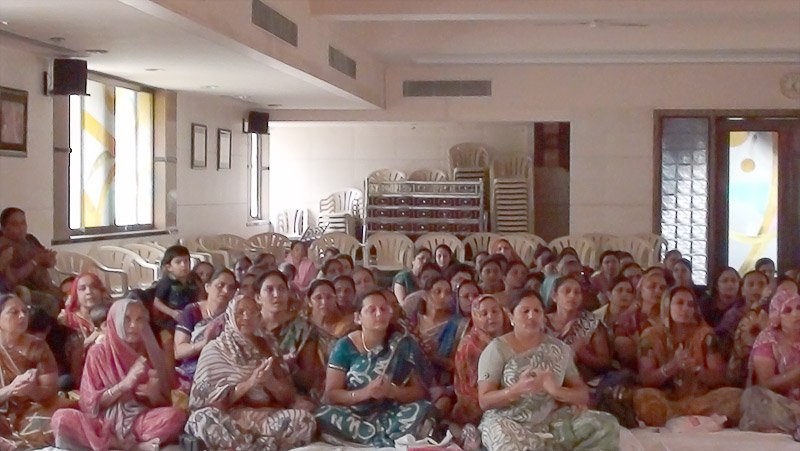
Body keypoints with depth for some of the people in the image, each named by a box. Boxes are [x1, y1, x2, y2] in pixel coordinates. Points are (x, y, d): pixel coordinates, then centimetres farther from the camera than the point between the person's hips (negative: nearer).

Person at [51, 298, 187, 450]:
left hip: (140, 421, 1)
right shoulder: (99, 352, 2)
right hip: (104, 422, 0)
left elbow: (164, 404, 9)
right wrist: (125, 384, -15)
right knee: (61, 418, -30)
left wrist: (154, 394, -15)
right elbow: (89, 402, -3)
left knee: (176, 416, -29)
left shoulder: (151, 353, 7)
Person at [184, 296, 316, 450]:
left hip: (266, 416, 3)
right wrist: (249, 383, -18)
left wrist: (270, 382, -12)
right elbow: (211, 399, -6)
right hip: (227, 418, -3)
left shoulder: (267, 349, 15)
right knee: (203, 420, -36)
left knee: (304, 420, -27)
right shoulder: (214, 349, 5)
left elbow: (289, 398, 9)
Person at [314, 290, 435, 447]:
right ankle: (389, 439, -28)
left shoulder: (404, 345, 2)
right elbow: (330, 395, -5)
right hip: (354, 415, 0)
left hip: (391, 415, 0)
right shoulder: (345, 347, -2)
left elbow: (419, 391, 1)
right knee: (323, 416, -31)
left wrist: (392, 392, -20)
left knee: (424, 409, -26)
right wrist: (365, 392, -22)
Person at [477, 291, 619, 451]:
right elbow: (484, 401, -7)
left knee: (606, 424, -14)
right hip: (508, 422, -5)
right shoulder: (497, 349, -3)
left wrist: (555, 389, -17)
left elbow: (583, 395, 5)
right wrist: (517, 389, -25)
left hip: (552, 420, 5)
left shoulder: (559, 348, 9)